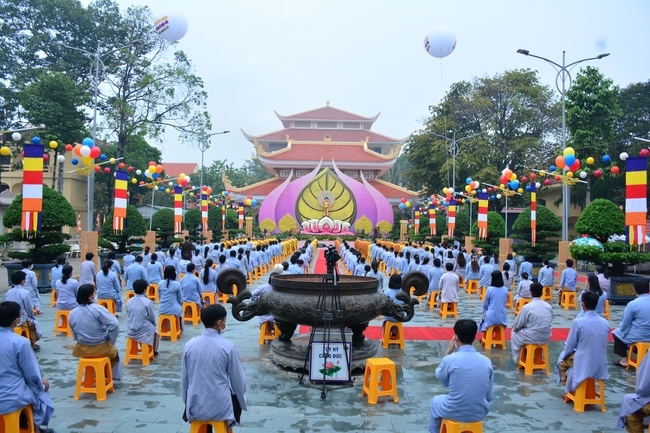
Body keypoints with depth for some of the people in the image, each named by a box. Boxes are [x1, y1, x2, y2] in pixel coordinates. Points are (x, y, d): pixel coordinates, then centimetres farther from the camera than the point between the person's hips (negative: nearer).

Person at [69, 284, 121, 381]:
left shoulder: (72, 313, -4)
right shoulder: (98, 309, -20)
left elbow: (75, 336, 5)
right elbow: (114, 324, -27)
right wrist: (111, 341, -11)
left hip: (82, 350, 4)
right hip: (101, 348, -4)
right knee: (114, 351, 30)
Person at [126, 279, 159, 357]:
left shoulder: (129, 302, -2)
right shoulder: (148, 302, -15)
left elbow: (128, 317, 8)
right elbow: (152, 318, -7)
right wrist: (153, 325, 14)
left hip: (131, 332, 4)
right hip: (144, 332, -4)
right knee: (155, 331, 28)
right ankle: (154, 351, 39)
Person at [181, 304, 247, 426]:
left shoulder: (189, 345, -5)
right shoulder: (228, 347, -13)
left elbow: (184, 379, 5)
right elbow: (238, 381, -4)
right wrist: (242, 403, 13)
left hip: (195, 409, 3)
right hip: (220, 410, -3)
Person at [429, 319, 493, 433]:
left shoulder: (450, 359, -19)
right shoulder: (486, 361, -8)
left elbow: (440, 376, 4)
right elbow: (489, 396, 1)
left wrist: (448, 351, 4)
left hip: (455, 412, -3)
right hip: (480, 413, 3)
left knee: (436, 401, 30)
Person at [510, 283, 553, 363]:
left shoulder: (527, 307, -17)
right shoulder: (549, 306, -2)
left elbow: (518, 324, -8)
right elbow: (550, 323, 12)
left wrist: (514, 326, 15)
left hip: (532, 338, -5)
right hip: (546, 338, 5)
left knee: (514, 333, 23)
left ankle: (517, 359, 32)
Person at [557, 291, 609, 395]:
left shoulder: (577, 322, -17)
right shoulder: (605, 323, -1)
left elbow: (569, 347, -9)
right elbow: (603, 345, 13)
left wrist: (565, 353, 14)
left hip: (583, 366, -5)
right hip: (600, 366, 5)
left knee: (563, 358, 26)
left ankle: (570, 389, 33)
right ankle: (571, 388, 37)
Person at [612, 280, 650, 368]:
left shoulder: (633, 304, -16)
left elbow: (625, 324, -8)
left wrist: (622, 329, 12)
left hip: (638, 336, -5)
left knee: (617, 333, 20)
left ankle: (624, 360, 17)